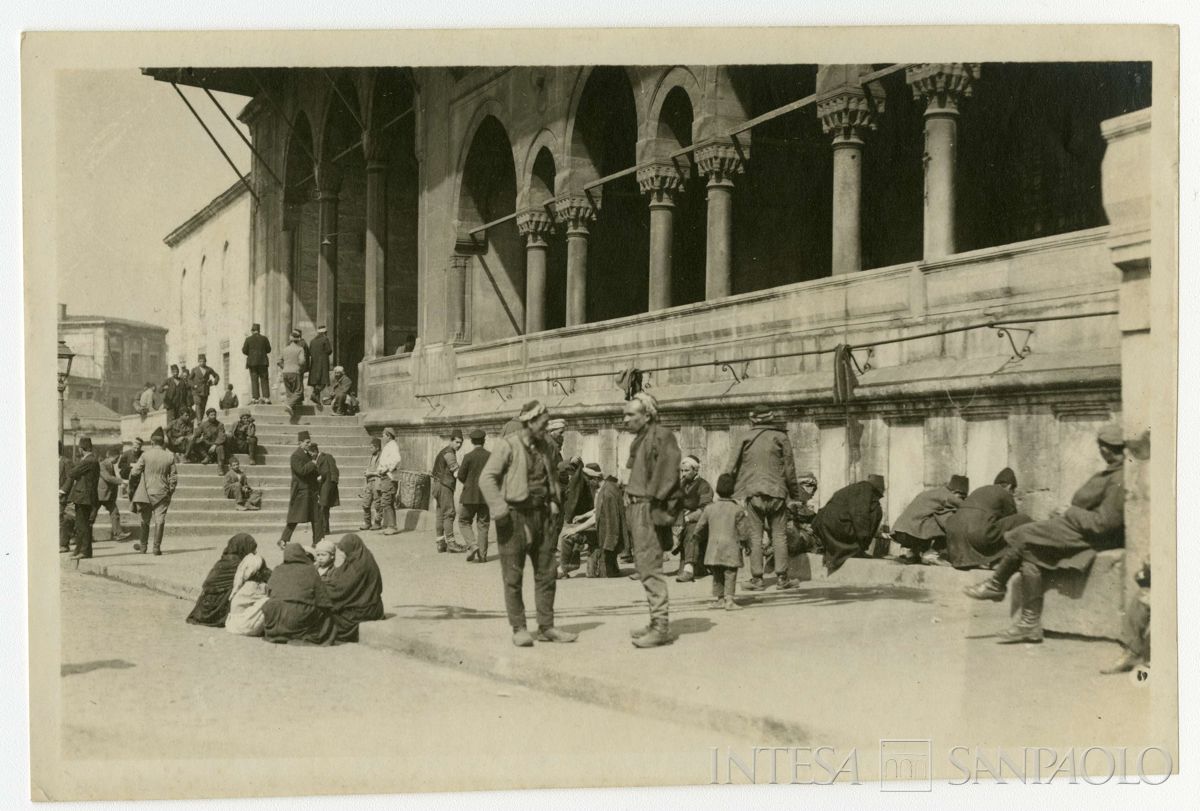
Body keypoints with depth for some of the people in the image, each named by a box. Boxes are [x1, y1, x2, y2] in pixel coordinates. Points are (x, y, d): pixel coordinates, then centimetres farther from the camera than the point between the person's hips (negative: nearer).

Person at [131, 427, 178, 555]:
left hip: (147, 492, 0)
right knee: (160, 520, 2)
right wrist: (171, 490, 12)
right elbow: (173, 477, -1)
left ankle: (143, 545, 25)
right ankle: (157, 547, -3)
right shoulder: (170, 456, -3)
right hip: (162, 492, 0)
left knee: (145, 520, 15)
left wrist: (131, 485, 11)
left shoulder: (146, 455, -7)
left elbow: (135, 472, -6)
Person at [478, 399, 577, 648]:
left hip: (540, 515, 6)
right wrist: (500, 510, -19)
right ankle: (519, 629, 8)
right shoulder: (508, 446, -10)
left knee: (546, 573, 7)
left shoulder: (546, 446, 10)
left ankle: (546, 627, 15)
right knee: (513, 576, 0)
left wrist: (553, 502, 13)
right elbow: (487, 478, -14)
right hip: (514, 516, -6)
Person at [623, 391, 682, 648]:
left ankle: (661, 625, -9)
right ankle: (657, 623, 19)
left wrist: (655, 503, -21)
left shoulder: (661, 436, -8)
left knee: (649, 567, -11)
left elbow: (667, 473, -17)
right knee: (644, 565, 12)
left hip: (650, 509, -10)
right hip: (637, 507, 10)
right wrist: (630, 505, 12)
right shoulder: (640, 440, 21)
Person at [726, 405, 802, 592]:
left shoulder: (745, 439, 4)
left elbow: (732, 468, 3)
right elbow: (789, 469, 2)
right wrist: (795, 492, 12)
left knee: (756, 536, 3)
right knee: (779, 535, 4)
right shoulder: (780, 438, 2)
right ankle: (781, 578, 3)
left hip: (753, 493, 1)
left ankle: (757, 578, 1)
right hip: (776, 492, 0)